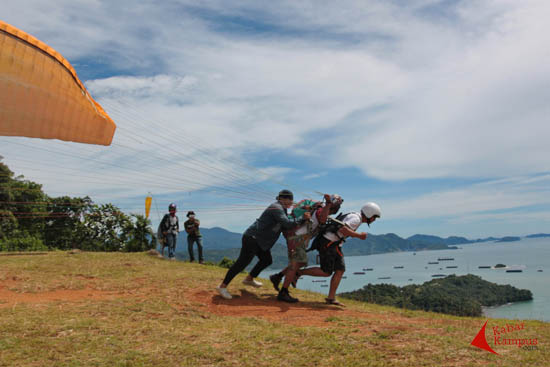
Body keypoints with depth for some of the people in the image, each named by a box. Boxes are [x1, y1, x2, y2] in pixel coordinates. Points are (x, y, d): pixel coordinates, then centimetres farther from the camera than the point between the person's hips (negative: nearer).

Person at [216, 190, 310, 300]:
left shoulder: (281, 208, 15)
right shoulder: (277, 208, -17)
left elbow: (284, 227, 15)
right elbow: (287, 223, -29)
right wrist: (303, 219, -22)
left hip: (260, 241, 11)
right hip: (252, 238, -11)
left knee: (267, 260, 21)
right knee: (242, 262, -11)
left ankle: (249, 279, 38)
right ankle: (222, 286, -4)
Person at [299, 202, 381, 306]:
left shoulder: (355, 217, 16)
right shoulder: (356, 219, -16)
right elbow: (343, 230, -31)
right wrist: (359, 235, -22)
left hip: (333, 245, 10)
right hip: (328, 244, -10)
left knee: (340, 270, 2)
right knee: (326, 272, -5)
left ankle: (331, 298, 3)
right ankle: (299, 273, 6)